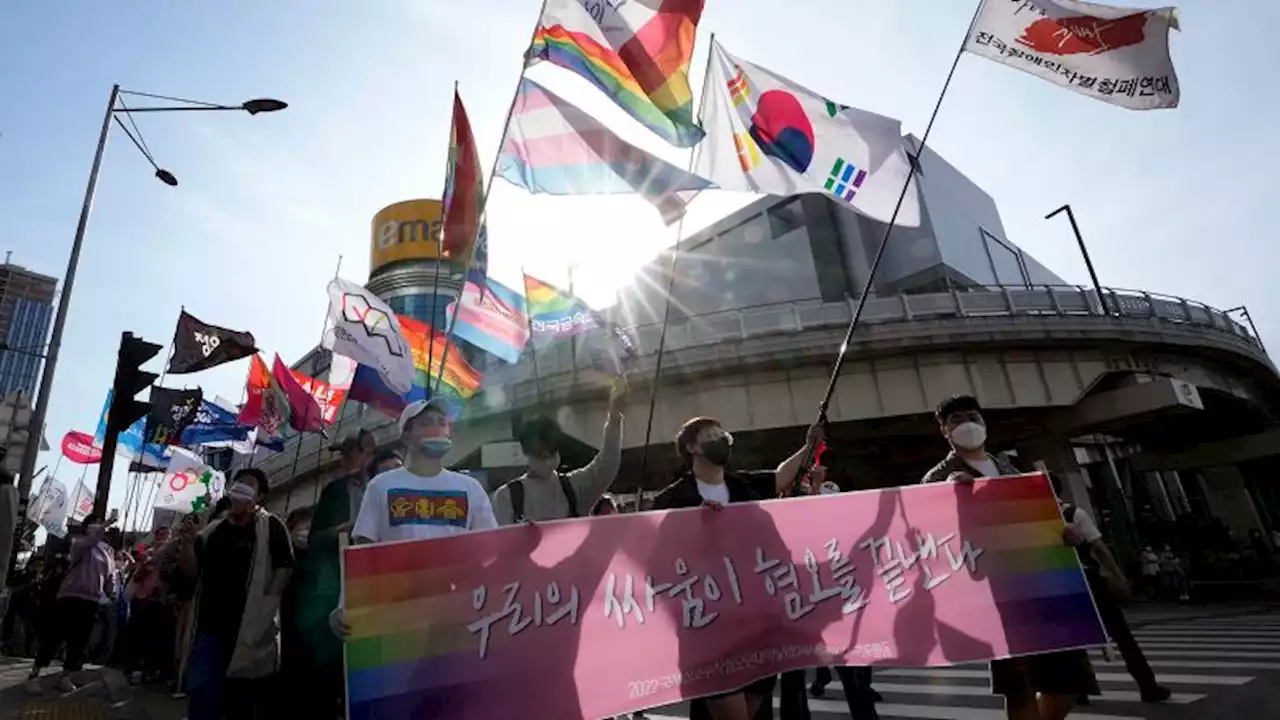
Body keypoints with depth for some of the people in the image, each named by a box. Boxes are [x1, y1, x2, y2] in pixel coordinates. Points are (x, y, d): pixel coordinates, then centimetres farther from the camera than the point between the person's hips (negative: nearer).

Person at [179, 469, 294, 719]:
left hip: (250, 628, -4)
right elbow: (194, 569, 14)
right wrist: (186, 542, -2)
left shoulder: (270, 526, -5)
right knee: (200, 690, 1)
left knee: (241, 698, 7)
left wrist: (266, 604, -15)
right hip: (211, 626, 5)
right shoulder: (213, 529, 12)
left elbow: (285, 567, -9)